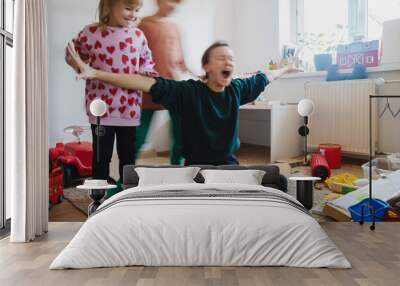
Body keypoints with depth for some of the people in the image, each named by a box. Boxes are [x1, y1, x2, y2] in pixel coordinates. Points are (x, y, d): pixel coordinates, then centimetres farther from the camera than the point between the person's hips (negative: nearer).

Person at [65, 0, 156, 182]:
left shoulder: (138, 35, 3)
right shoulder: (91, 32, -6)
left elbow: (146, 63, 14)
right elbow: (71, 56, 6)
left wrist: (149, 76, -5)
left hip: (129, 107, 3)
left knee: (128, 155, 15)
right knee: (102, 155, 7)